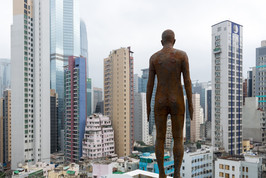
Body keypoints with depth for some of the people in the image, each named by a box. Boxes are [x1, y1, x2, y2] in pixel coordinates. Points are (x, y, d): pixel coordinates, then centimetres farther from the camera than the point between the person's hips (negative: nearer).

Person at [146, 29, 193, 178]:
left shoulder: (154, 57, 3)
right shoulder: (182, 54, -2)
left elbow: (150, 84, 1)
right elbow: (187, 80, -6)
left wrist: (148, 106, 7)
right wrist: (191, 104, -1)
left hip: (160, 103, 2)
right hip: (177, 103, -1)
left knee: (160, 138, 10)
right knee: (178, 139, 6)